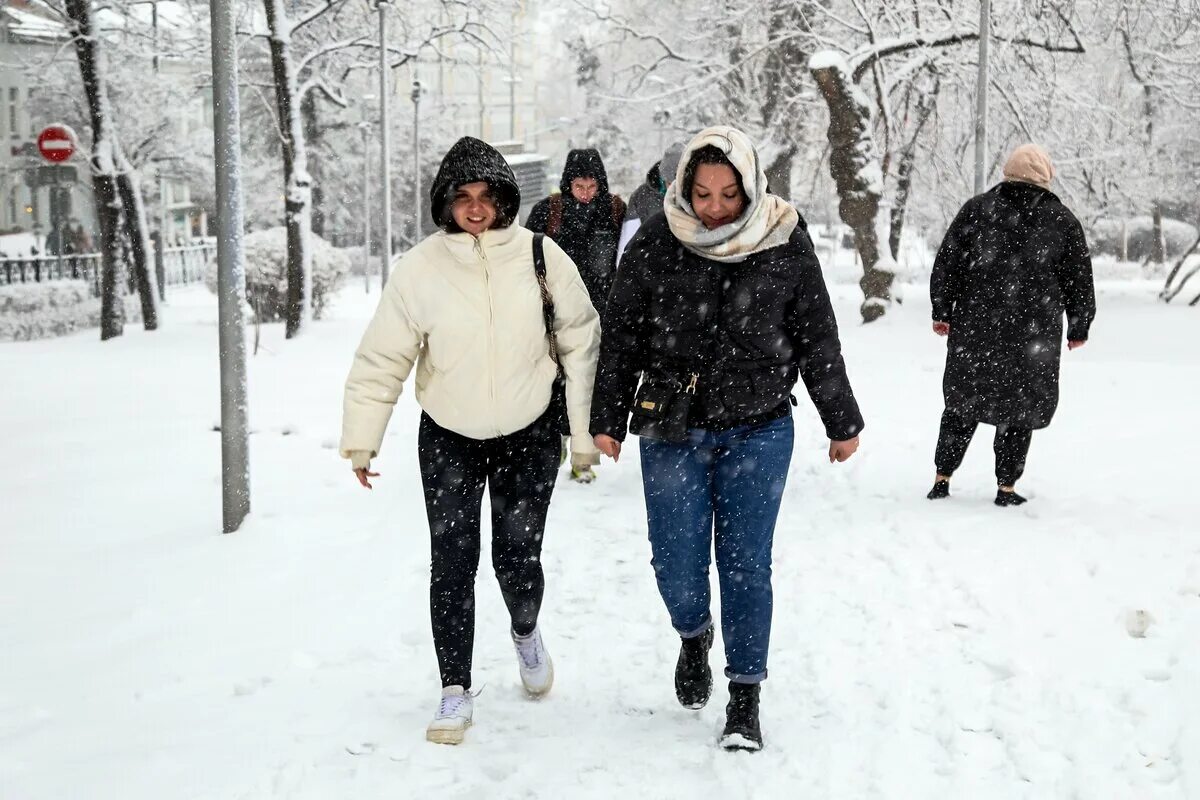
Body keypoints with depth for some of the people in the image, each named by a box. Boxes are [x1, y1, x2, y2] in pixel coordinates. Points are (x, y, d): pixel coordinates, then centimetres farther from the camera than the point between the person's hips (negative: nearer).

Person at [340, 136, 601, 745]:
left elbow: (581, 341, 0)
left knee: (518, 559, 1)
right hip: (448, 440, 0)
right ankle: (455, 691, 14)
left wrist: (586, 431, 1)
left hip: (528, 434, 0)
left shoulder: (541, 258, -10)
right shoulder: (419, 268, -11)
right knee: (451, 565, 0)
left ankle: (526, 631, 36)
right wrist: (360, 440, -4)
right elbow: (382, 360, -4)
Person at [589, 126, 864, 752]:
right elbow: (620, 336, 4)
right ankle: (694, 636, 36)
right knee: (676, 562, 1)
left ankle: (745, 699, 13)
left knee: (746, 561, 0)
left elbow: (817, 338, 5)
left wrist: (842, 422, 10)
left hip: (758, 430, 0)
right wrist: (607, 419, 5)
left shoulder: (785, 243, -4)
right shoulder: (655, 244, -5)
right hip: (671, 429, 1)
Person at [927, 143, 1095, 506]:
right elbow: (1080, 282, 6)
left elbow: (946, 264, 2)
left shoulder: (976, 209, 2)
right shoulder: (1062, 221, 1)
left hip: (974, 329, 1)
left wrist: (942, 312, 9)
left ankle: (942, 478, 14)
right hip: (1034, 335, -1)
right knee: (1021, 407, 10)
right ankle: (1006, 487, 10)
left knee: (963, 402, 14)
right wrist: (1079, 328, 17)